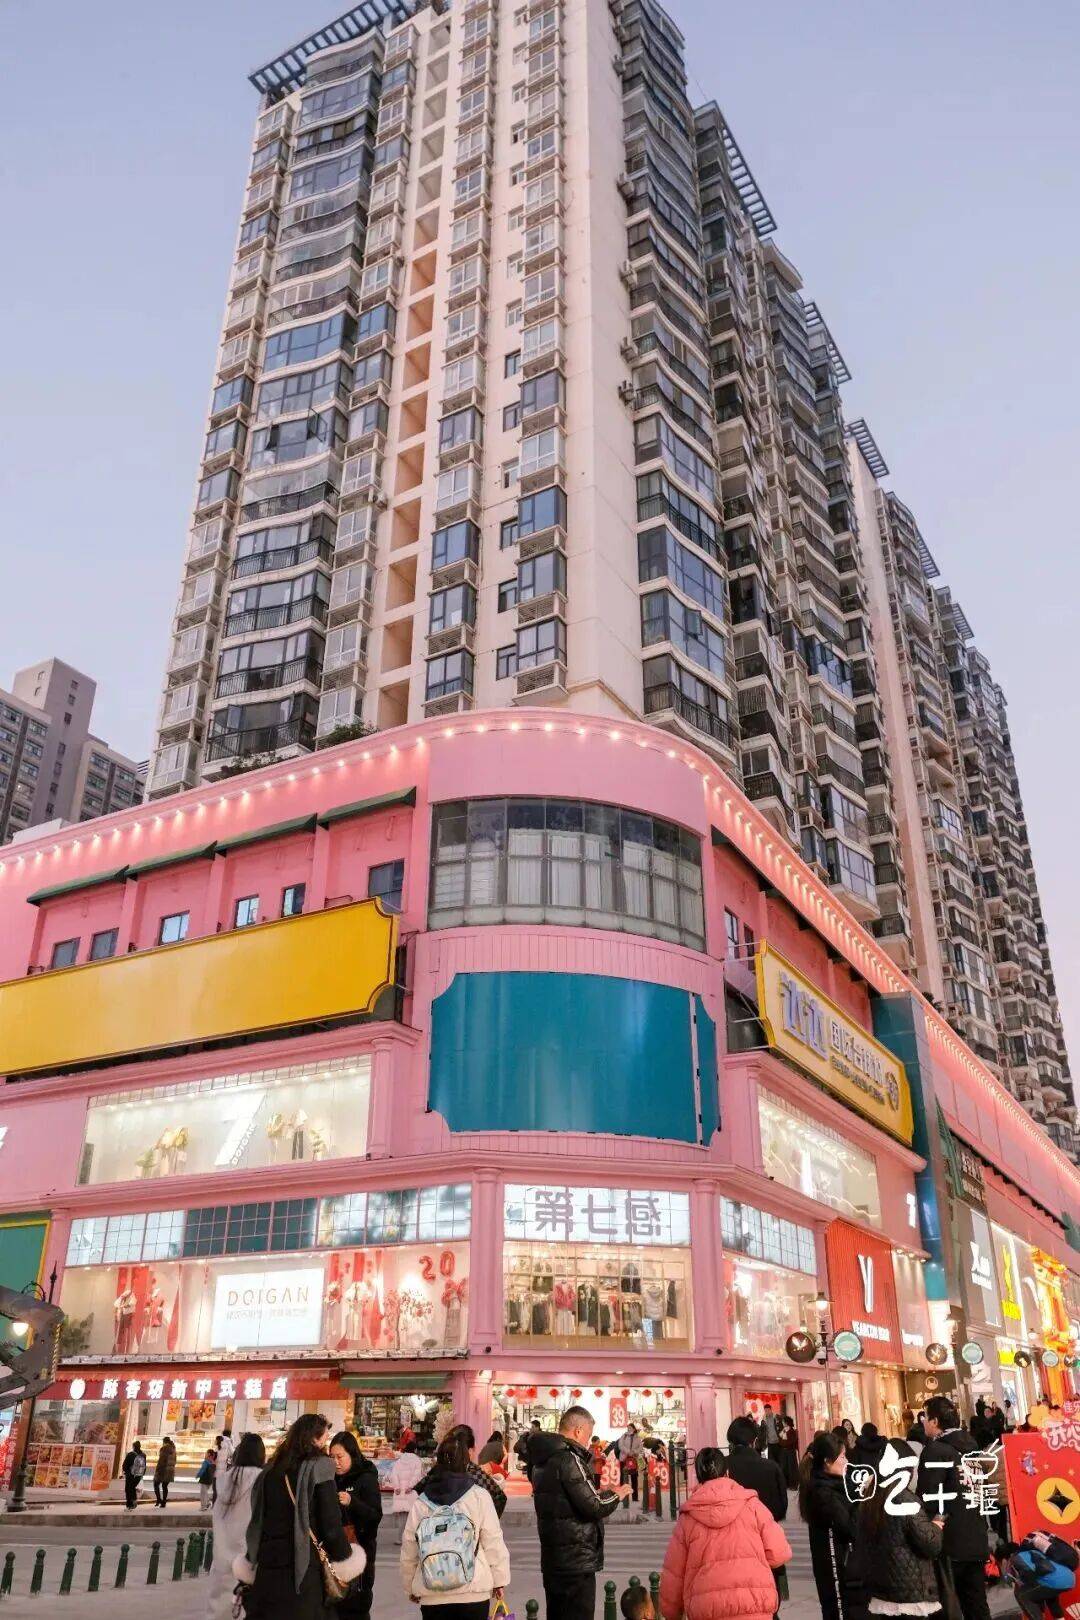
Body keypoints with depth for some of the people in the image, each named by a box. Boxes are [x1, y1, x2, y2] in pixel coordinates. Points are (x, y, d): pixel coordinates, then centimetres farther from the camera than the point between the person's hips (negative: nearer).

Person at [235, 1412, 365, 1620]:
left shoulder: (270, 1471, 9)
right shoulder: (319, 1468, -8)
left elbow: (257, 1519, 14)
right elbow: (331, 1523, -11)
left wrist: (252, 1559, 26)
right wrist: (344, 1556, 3)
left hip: (267, 1571, 6)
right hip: (304, 1572, -6)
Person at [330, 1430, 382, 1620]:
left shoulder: (366, 1479, -7)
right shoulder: (336, 1480, 11)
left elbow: (376, 1517, -15)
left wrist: (352, 1502, -28)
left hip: (359, 1549, -6)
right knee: (336, 1604, 8)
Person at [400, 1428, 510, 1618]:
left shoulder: (420, 1502, 0)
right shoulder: (479, 1496, -7)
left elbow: (408, 1552, 6)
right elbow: (493, 1543, -5)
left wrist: (410, 1587, 20)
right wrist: (500, 1579, 8)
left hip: (431, 1597, 2)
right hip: (473, 1593, -2)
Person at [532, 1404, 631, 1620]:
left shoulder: (543, 1460, 12)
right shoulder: (569, 1459, -18)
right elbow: (593, 1507, -18)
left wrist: (598, 1494, 16)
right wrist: (616, 1496, -1)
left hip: (552, 1559, 9)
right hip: (576, 1561, -9)